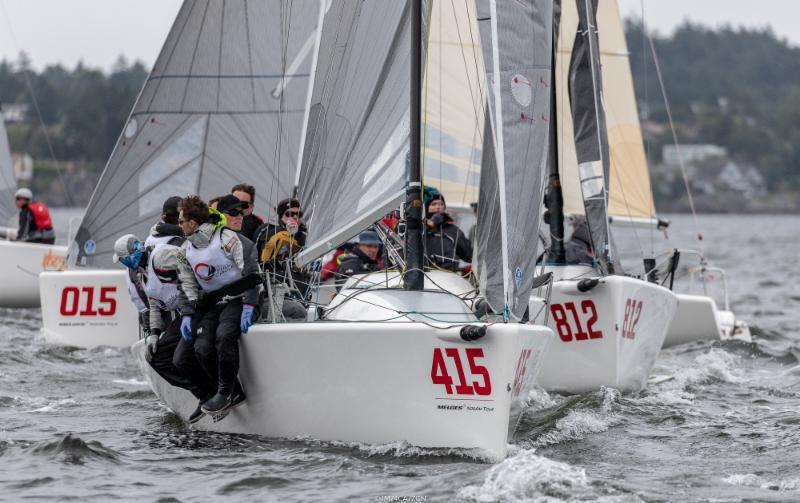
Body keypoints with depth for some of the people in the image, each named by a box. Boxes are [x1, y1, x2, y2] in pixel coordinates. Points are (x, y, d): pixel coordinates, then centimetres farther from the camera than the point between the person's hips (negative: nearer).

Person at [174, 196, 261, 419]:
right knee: (201, 347, -18)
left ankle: (225, 392, -19)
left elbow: (251, 272, -14)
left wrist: (249, 306, -20)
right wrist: (187, 315, 1)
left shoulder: (226, 238, -13)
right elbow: (187, 286, 16)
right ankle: (234, 394, -2)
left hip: (238, 298, -6)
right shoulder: (186, 251, 10)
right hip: (212, 305, 7)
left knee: (224, 335, -34)